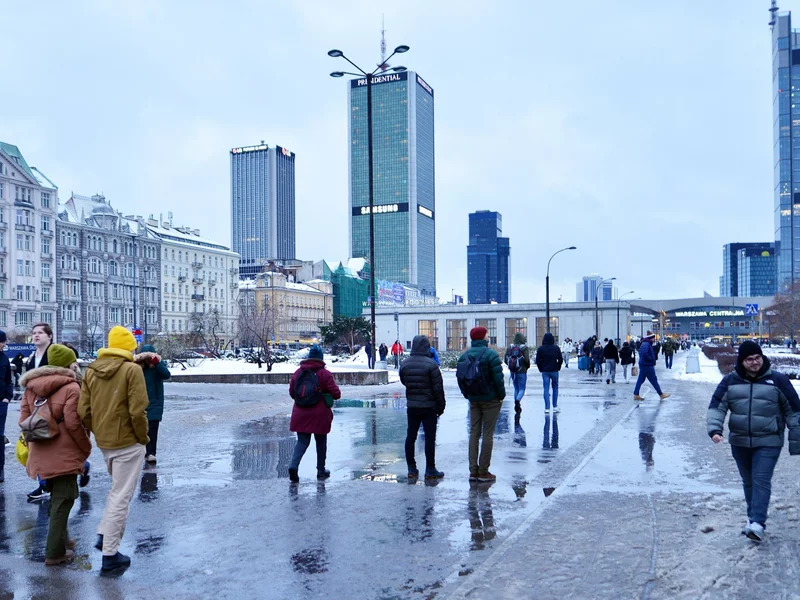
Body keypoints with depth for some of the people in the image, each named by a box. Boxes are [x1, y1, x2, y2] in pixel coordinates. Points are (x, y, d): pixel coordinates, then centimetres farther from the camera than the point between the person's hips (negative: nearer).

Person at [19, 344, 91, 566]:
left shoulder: (31, 387, 8)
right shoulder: (71, 387, -15)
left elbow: (24, 420, 10)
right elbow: (73, 423, -18)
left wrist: (35, 443, 21)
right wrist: (87, 447, -4)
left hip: (41, 453, 8)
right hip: (64, 454, -7)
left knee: (56, 497, 24)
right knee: (63, 500, 2)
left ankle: (60, 538, 35)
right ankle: (55, 552, 6)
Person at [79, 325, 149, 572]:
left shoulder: (91, 370, 5)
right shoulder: (132, 369, -15)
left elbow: (83, 410, 3)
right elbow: (137, 411, -19)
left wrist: (98, 432, 15)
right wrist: (143, 438, -5)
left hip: (103, 442, 7)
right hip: (127, 442, -7)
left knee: (116, 490, 27)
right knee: (121, 496, 2)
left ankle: (104, 535, 22)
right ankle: (110, 554, 8)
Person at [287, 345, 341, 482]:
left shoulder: (298, 372, 3)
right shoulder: (325, 374, -9)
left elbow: (292, 392, 10)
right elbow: (336, 394, -9)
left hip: (301, 414, 3)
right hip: (320, 415, -3)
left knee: (302, 441, 8)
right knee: (321, 442, 13)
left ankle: (293, 465, -15)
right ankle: (321, 471, 21)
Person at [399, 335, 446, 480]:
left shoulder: (405, 364, 0)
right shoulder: (431, 364, -15)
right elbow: (438, 388, -12)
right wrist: (441, 406, -3)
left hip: (411, 406, 5)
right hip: (429, 407, -5)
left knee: (410, 437, 11)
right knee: (430, 438, 2)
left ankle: (411, 469, 16)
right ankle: (430, 470, 5)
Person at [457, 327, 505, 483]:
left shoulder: (464, 356, 4)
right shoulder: (490, 354, -14)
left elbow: (460, 378, 5)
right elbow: (498, 377, -17)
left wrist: (467, 395, 13)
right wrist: (501, 395, -5)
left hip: (473, 400, 5)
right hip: (491, 399, -5)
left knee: (474, 433, 10)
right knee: (488, 434, 1)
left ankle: (473, 471, 11)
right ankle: (483, 471, 3)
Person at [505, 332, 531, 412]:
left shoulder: (509, 348, 1)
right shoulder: (524, 348, -12)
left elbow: (506, 360, 0)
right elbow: (527, 360, -17)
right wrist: (527, 366, 3)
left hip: (513, 372, 4)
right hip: (522, 371, -4)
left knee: (516, 388, 18)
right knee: (522, 388, 2)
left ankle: (517, 404, 16)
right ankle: (517, 400, -25)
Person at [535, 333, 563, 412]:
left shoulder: (540, 349, -6)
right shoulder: (556, 348, -5)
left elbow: (538, 361, -5)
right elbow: (560, 360, -3)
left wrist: (541, 369, 7)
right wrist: (558, 368, 11)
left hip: (545, 371, 0)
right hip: (554, 371, 0)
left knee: (546, 389, 2)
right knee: (555, 388, 14)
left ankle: (547, 408, -1)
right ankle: (555, 406, 15)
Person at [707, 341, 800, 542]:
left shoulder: (777, 380, -4)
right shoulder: (730, 381, 1)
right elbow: (716, 407, -1)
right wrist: (715, 429, -19)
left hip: (768, 442, -3)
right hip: (739, 442, 3)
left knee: (761, 481, -11)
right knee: (748, 482, 13)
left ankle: (757, 523, -14)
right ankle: (753, 516, 28)